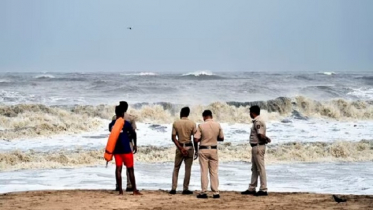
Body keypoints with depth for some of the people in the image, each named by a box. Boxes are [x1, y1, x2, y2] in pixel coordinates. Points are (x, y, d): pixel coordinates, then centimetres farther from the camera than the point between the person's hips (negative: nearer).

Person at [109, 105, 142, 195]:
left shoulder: (111, 124, 3)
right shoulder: (126, 123, -9)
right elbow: (132, 133, 4)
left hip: (116, 150, 4)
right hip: (126, 149, -4)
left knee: (118, 168, 3)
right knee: (130, 169, 5)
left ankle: (120, 190, 0)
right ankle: (134, 190, 8)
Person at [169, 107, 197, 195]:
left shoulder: (175, 123, -2)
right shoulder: (192, 124, -4)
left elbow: (173, 138, -7)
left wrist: (180, 148, -9)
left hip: (179, 147, 1)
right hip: (189, 147, -1)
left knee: (176, 168, 11)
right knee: (188, 169, 6)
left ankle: (173, 188, 5)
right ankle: (185, 189, 6)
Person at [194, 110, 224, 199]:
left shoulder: (201, 126, -11)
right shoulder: (218, 125, -2)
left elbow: (196, 140, -12)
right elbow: (221, 138, 7)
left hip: (203, 150, -2)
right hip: (214, 150, 3)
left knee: (204, 171, 3)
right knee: (214, 171, 7)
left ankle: (204, 192, 3)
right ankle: (216, 192, 6)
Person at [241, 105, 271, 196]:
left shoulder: (258, 122, -17)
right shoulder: (256, 121, 16)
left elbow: (261, 135, -23)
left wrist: (267, 139, -5)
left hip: (258, 147, -11)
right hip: (255, 147, 11)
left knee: (261, 168, -7)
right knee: (254, 168, 15)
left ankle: (263, 189, -5)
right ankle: (252, 189, 22)